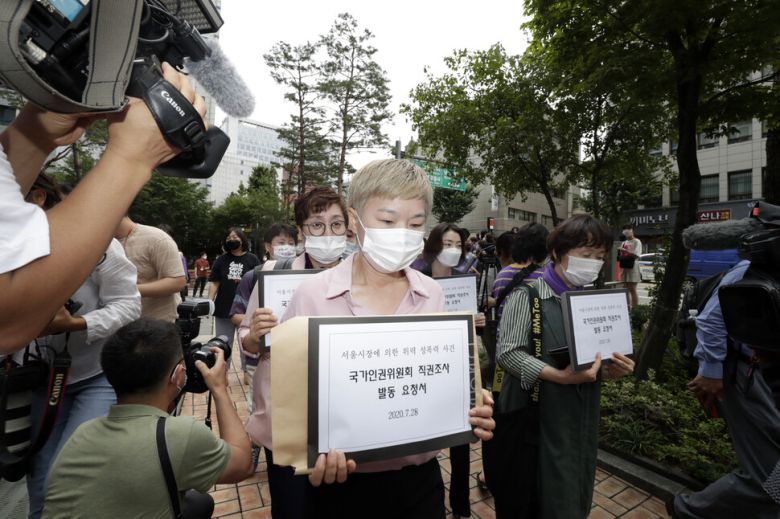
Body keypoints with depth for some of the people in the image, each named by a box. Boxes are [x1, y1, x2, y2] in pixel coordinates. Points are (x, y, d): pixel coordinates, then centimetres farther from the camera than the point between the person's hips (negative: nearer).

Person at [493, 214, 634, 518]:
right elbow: (508, 353, -18)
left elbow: (596, 355, 14)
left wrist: (611, 369, -7)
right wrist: (560, 376, -26)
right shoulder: (528, 294, -13)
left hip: (582, 420, 6)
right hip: (536, 418, -6)